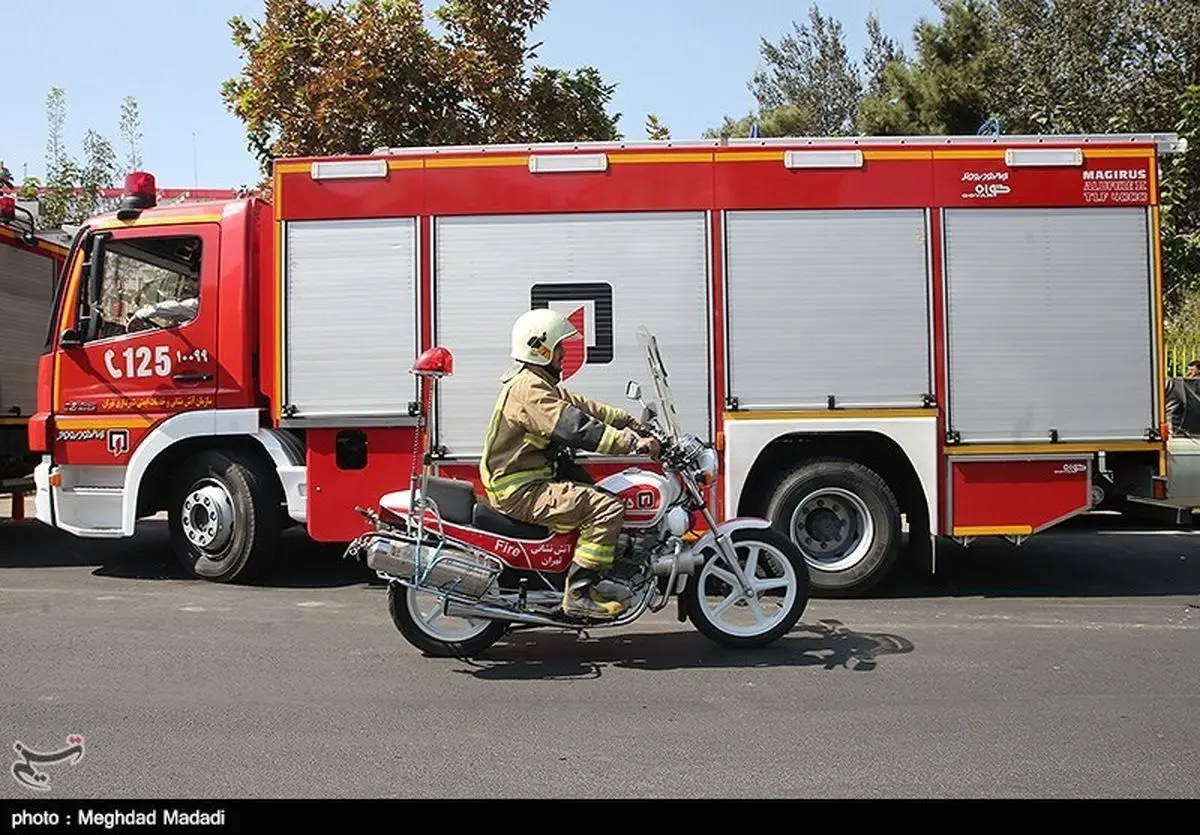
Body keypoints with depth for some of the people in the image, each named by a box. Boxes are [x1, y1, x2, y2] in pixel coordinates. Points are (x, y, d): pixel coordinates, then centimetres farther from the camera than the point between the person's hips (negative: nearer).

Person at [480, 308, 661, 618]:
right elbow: (575, 428, -28)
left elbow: (583, 407, 18)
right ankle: (579, 592, -17)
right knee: (608, 508, -20)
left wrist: (634, 423, 13)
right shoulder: (528, 388, -18)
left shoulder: (540, 384, 18)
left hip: (530, 482, 11)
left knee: (597, 494, 19)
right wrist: (634, 443, -28)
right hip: (521, 491, -11)